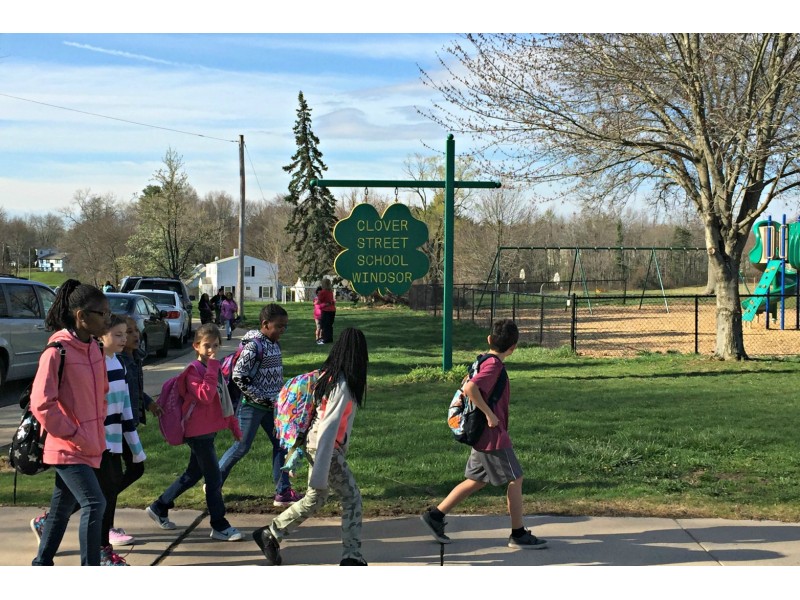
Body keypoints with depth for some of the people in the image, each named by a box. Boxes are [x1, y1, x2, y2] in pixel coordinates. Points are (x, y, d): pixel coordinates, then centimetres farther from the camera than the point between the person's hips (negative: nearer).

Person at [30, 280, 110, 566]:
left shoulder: (94, 349, 5)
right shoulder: (57, 351, -19)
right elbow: (41, 404, -20)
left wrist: (97, 432, 12)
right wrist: (74, 435, -16)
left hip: (89, 445, 8)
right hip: (68, 448, -8)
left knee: (62, 506, 17)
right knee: (94, 504, -12)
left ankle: (41, 566, 31)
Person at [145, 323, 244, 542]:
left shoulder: (215, 369, 12)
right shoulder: (194, 370, -14)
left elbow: (224, 400, 19)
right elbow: (205, 396, -30)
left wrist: (234, 425, 20)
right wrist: (212, 368, -28)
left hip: (210, 430, 9)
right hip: (199, 431, -9)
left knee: (193, 474, 19)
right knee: (214, 479, -5)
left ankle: (159, 508, 32)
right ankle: (220, 526, 4)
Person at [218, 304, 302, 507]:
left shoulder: (274, 344, 7)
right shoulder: (254, 345, -18)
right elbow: (238, 376, -22)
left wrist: (278, 398, 11)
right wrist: (261, 398, -19)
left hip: (270, 405, 8)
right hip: (252, 406, -8)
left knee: (281, 443, 5)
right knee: (242, 447, 1)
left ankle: (283, 491, 9)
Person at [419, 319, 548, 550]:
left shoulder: (485, 362, 9)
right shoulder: (494, 365, -20)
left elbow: (473, 388, 20)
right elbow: (469, 388, -33)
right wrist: (489, 414, -25)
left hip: (482, 436, 9)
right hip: (494, 438, -9)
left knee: (476, 481, 15)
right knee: (515, 480, 2)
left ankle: (435, 515, 15)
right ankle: (519, 535, 11)